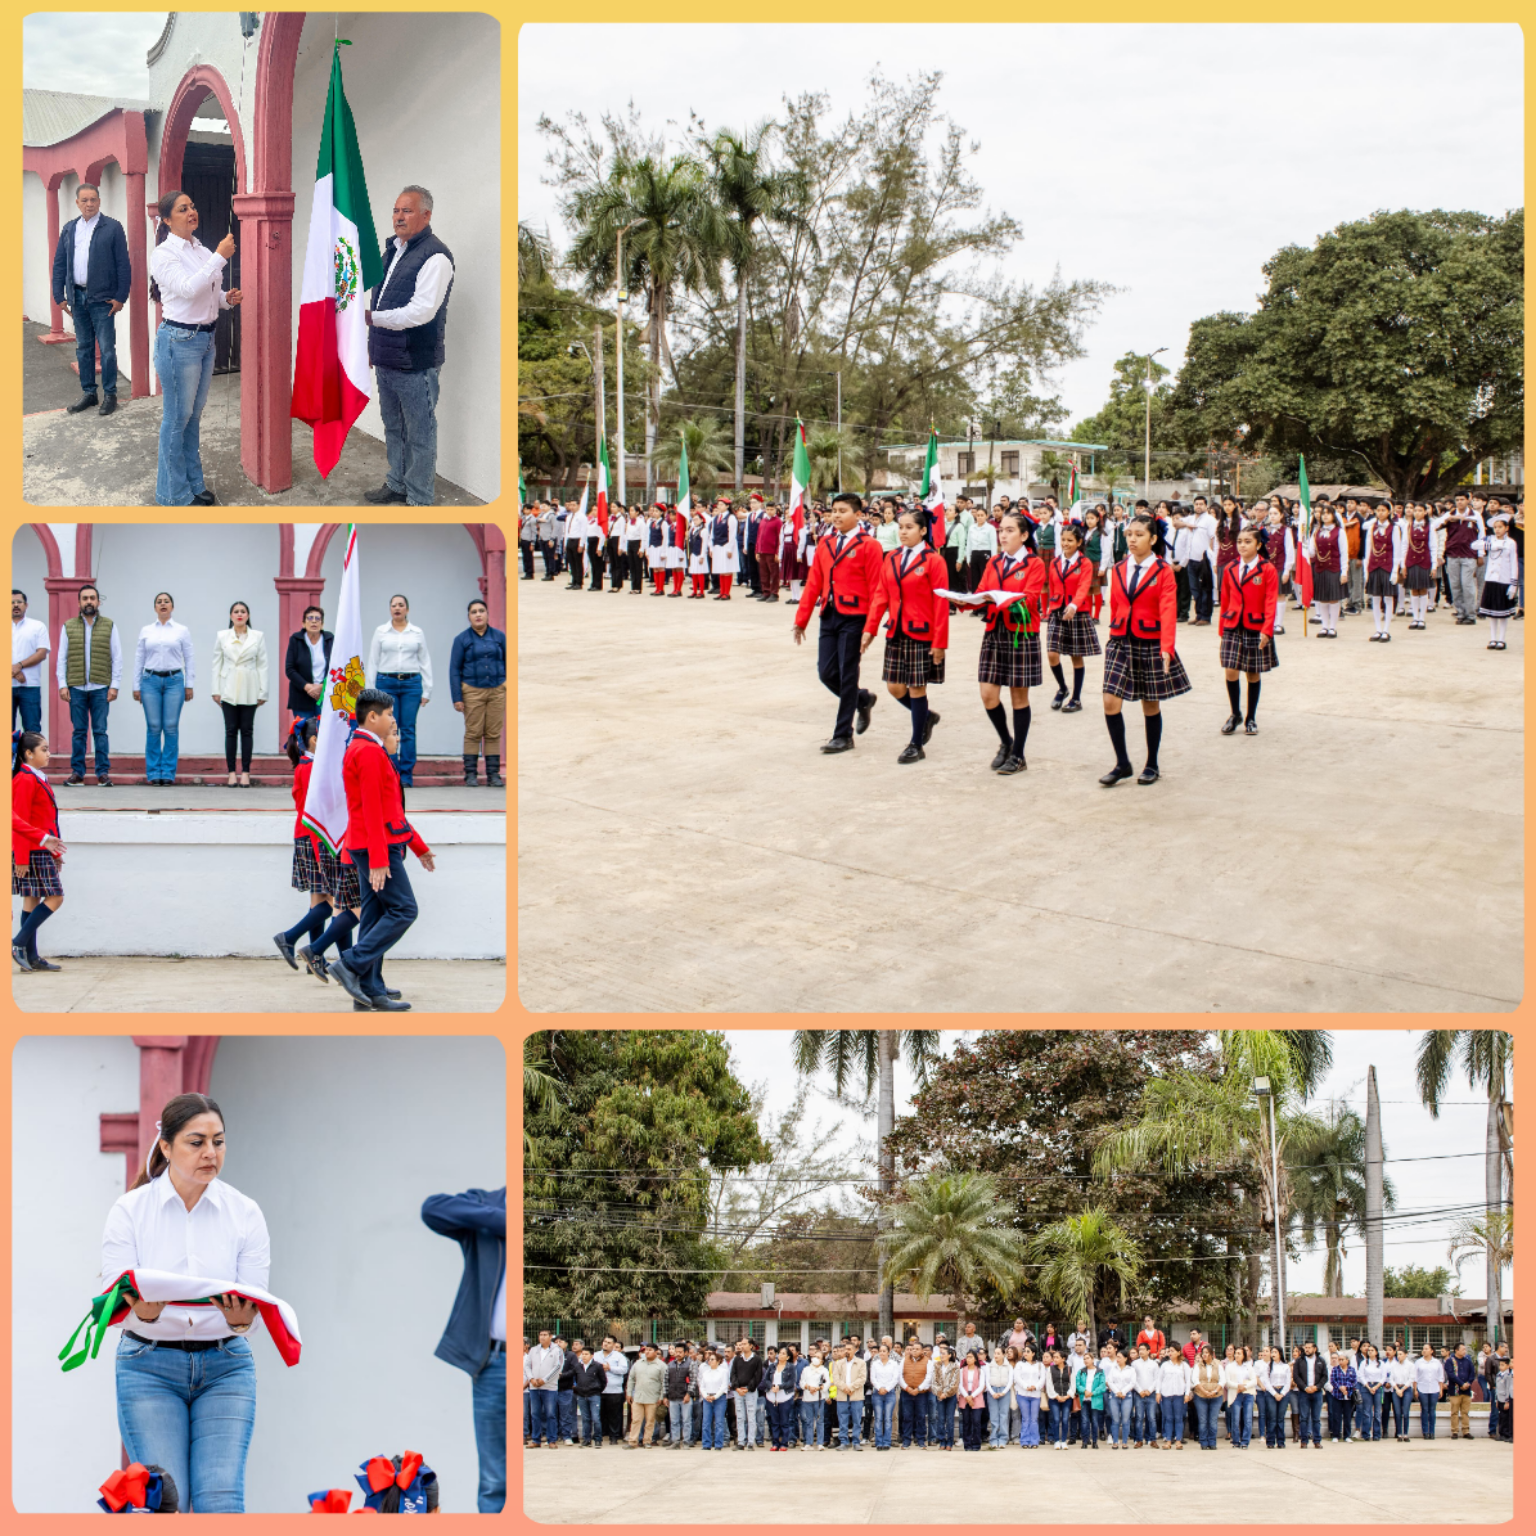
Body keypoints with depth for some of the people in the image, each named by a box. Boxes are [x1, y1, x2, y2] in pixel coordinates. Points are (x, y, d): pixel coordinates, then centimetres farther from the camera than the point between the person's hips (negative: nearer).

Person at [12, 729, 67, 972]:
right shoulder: (25, 781, -14)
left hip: (41, 851, 10)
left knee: (32, 899, 9)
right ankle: (19, 942, -6)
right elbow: (19, 821, -18)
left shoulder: (38, 779, 16)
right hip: (31, 851, -10)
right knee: (55, 897, -9)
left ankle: (31, 956, 11)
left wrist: (54, 851, 23)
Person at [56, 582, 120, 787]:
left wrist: (114, 685, -2)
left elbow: (117, 658, 5)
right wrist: (62, 684, 0)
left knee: (100, 731, -2)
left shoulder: (109, 626, 6)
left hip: (101, 688, -1)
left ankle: (103, 772, 1)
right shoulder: (68, 627, 9)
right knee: (78, 731, 4)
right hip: (76, 687, 1)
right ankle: (77, 772, 8)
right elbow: (62, 658, 9)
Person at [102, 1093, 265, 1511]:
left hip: (225, 1366, 1)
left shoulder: (244, 1212, 1)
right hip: (150, 1366, -1)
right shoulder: (130, 1210, -3)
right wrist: (146, 1310, -32)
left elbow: (256, 1301, -2)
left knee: (221, 1501, -12)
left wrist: (240, 1318, -26)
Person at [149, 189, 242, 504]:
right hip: (179, 339, -7)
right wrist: (220, 257, -26)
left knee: (194, 415, 15)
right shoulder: (165, 253, -12)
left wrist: (227, 299, -2)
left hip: (205, 338, 7)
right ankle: (174, 493, 10)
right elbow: (187, 289, -25)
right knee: (177, 418, 0)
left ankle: (193, 483, 26)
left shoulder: (201, 250, 10)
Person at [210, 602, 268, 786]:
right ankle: (231, 773, 3)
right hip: (229, 690, 0)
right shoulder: (221, 636, 7)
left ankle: (245, 773, 5)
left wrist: (262, 693, -1)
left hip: (249, 690, 0)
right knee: (231, 730, 0)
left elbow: (262, 665, 3)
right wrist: (216, 691, 2)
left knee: (247, 730, 2)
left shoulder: (258, 636, 5)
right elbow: (217, 664, 8)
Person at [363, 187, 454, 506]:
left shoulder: (435, 256, -17)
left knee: (419, 434, 1)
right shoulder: (392, 250, 13)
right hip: (387, 359, 9)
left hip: (415, 363, -9)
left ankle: (419, 499, 10)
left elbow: (422, 311, -26)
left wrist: (373, 318, -30)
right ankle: (397, 485, 37)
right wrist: (373, 346, 22)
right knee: (393, 428, 22)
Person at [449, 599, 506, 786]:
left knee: (494, 734, 2)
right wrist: (457, 698, -5)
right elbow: (454, 669, 1)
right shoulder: (462, 639, 2)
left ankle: (493, 774, 6)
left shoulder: (499, 637, 7)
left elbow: (508, 663, 12)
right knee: (473, 733, -2)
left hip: (497, 691, 2)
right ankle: (470, 773, 4)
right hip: (472, 691, -2)